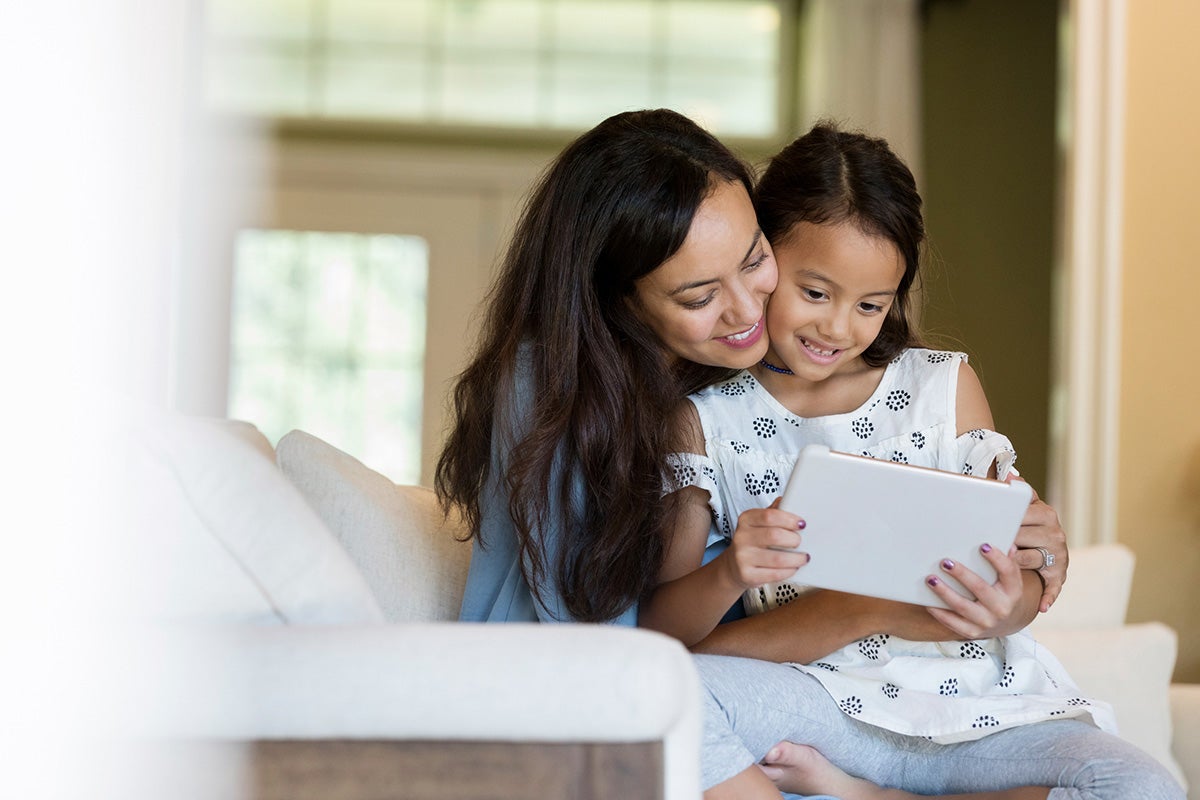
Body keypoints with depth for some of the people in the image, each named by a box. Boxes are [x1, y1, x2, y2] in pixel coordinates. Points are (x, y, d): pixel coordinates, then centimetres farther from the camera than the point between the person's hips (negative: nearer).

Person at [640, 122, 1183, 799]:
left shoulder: (946, 386, 9)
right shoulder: (706, 417, 5)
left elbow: (1006, 582, 8)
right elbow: (661, 628, 1)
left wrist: (1005, 604, -17)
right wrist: (728, 575, -21)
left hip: (974, 702, 3)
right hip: (823, 702, -2)